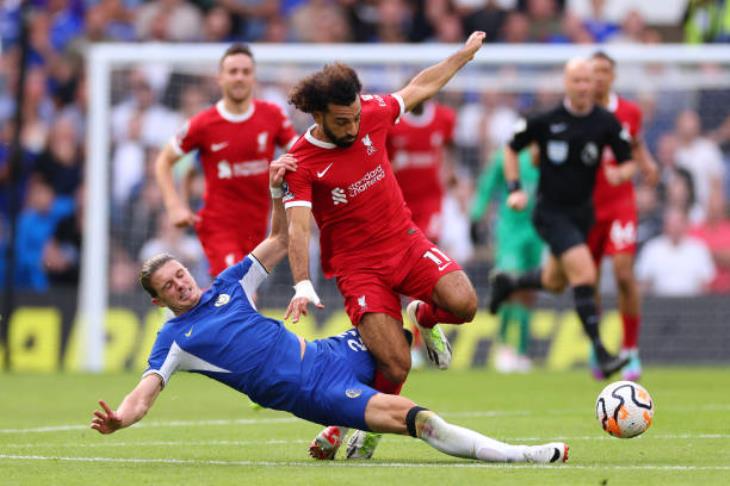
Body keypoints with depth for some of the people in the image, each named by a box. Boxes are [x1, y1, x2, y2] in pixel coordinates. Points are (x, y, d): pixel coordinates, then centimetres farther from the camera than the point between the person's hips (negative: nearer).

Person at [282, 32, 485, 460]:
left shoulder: (371, 115, -3)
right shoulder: (301, 163, -15)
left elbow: (420, 88, 14)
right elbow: (298, 228, -23)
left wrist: (465, 54, 23)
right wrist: (303, 286, -37)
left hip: (405, 240, 4)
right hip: (358, 264, -4)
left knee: (463, 303, -22)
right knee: (396, 365, -17)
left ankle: (423, 317, 14)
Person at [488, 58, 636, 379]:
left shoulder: (606, 123, -6)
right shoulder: (546, 120, -12)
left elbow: (629, 162, 1)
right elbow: (511, 149, 3)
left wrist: (619, 173, -23)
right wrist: (515, 189, -7)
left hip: (582, 211, 5)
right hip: (551, 211, -5)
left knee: (555, 282, 20)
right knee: (585, 275, -20)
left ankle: (506, 283, 50)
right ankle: (600, 353, -18)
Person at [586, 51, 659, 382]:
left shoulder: (629, 112, 3)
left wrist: (647, 165, 1)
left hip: (620, 203, 0)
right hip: (584, 205, 0)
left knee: (624, 274, -14)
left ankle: (630, 350, -4)